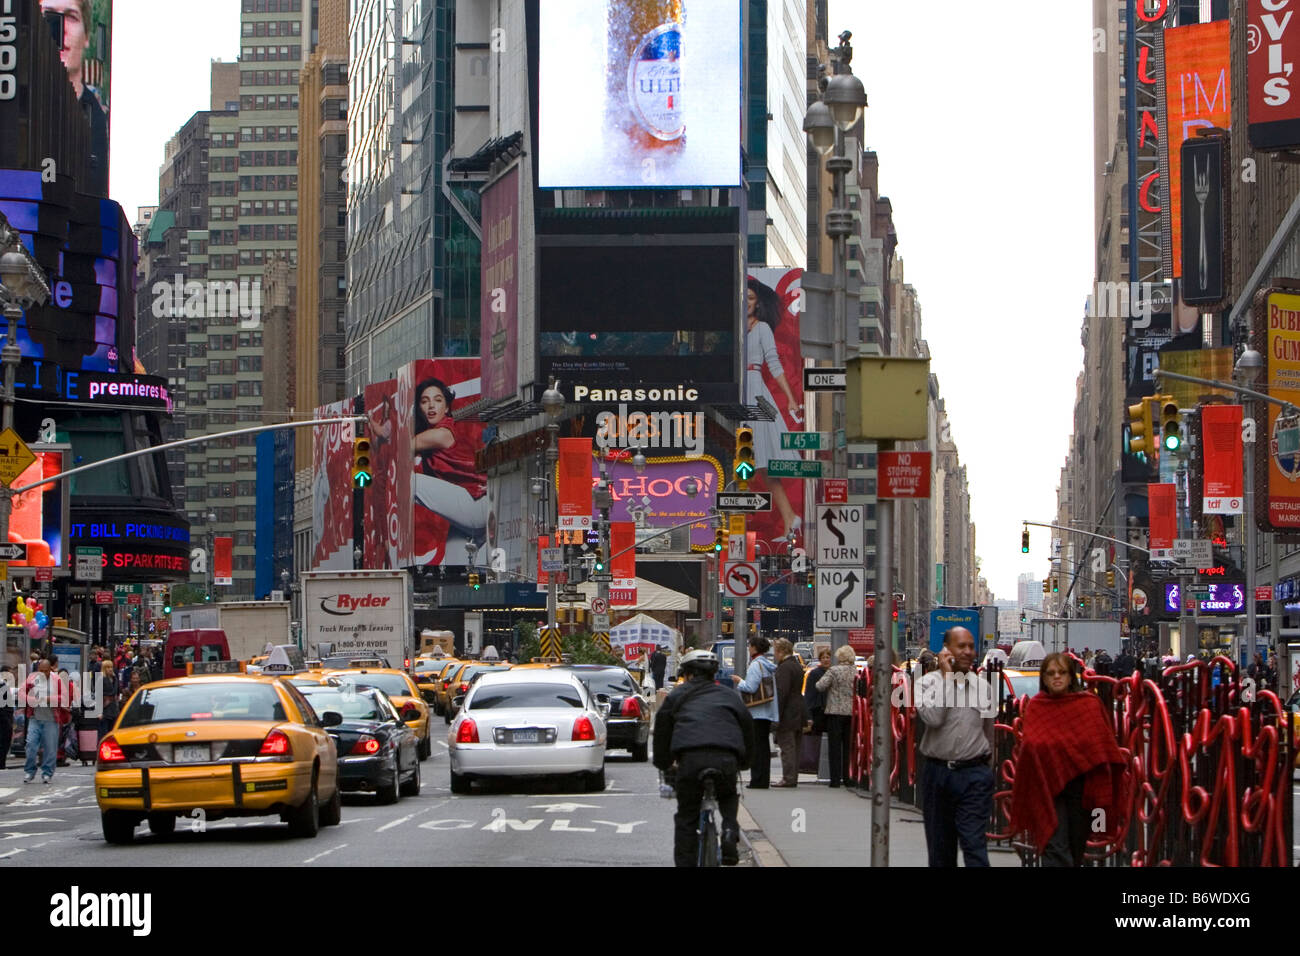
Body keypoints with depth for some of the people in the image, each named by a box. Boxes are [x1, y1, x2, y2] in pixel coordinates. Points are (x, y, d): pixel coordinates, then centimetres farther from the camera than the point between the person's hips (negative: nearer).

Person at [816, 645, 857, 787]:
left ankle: (835, 779, -5)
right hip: (852, 712, 4)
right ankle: (848, 777, 10)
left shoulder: (834, 671, -9)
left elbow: (820, 686, -13)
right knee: (849, 746, 10)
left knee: (835, 745, -1)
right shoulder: (857, 672, 4)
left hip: (836, 711, -4)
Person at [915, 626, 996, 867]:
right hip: (937, 772, 0)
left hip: (974, 775, 0)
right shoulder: (929, 683, -2)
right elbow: (932, 718, -21)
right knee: (940, 848, 10)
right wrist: (947, 676, -14)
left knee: (975, 844, -10)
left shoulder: (983, 687, 7)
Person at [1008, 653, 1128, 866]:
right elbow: (1028, 748, 8)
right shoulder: (1035, 708, 6)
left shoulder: (1089, 704, 3)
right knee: (1055, 847, -12)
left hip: (1081, 786, 1)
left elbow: (1103, 745, 2)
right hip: (1048, 786, -1)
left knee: (1076, 848, 12)